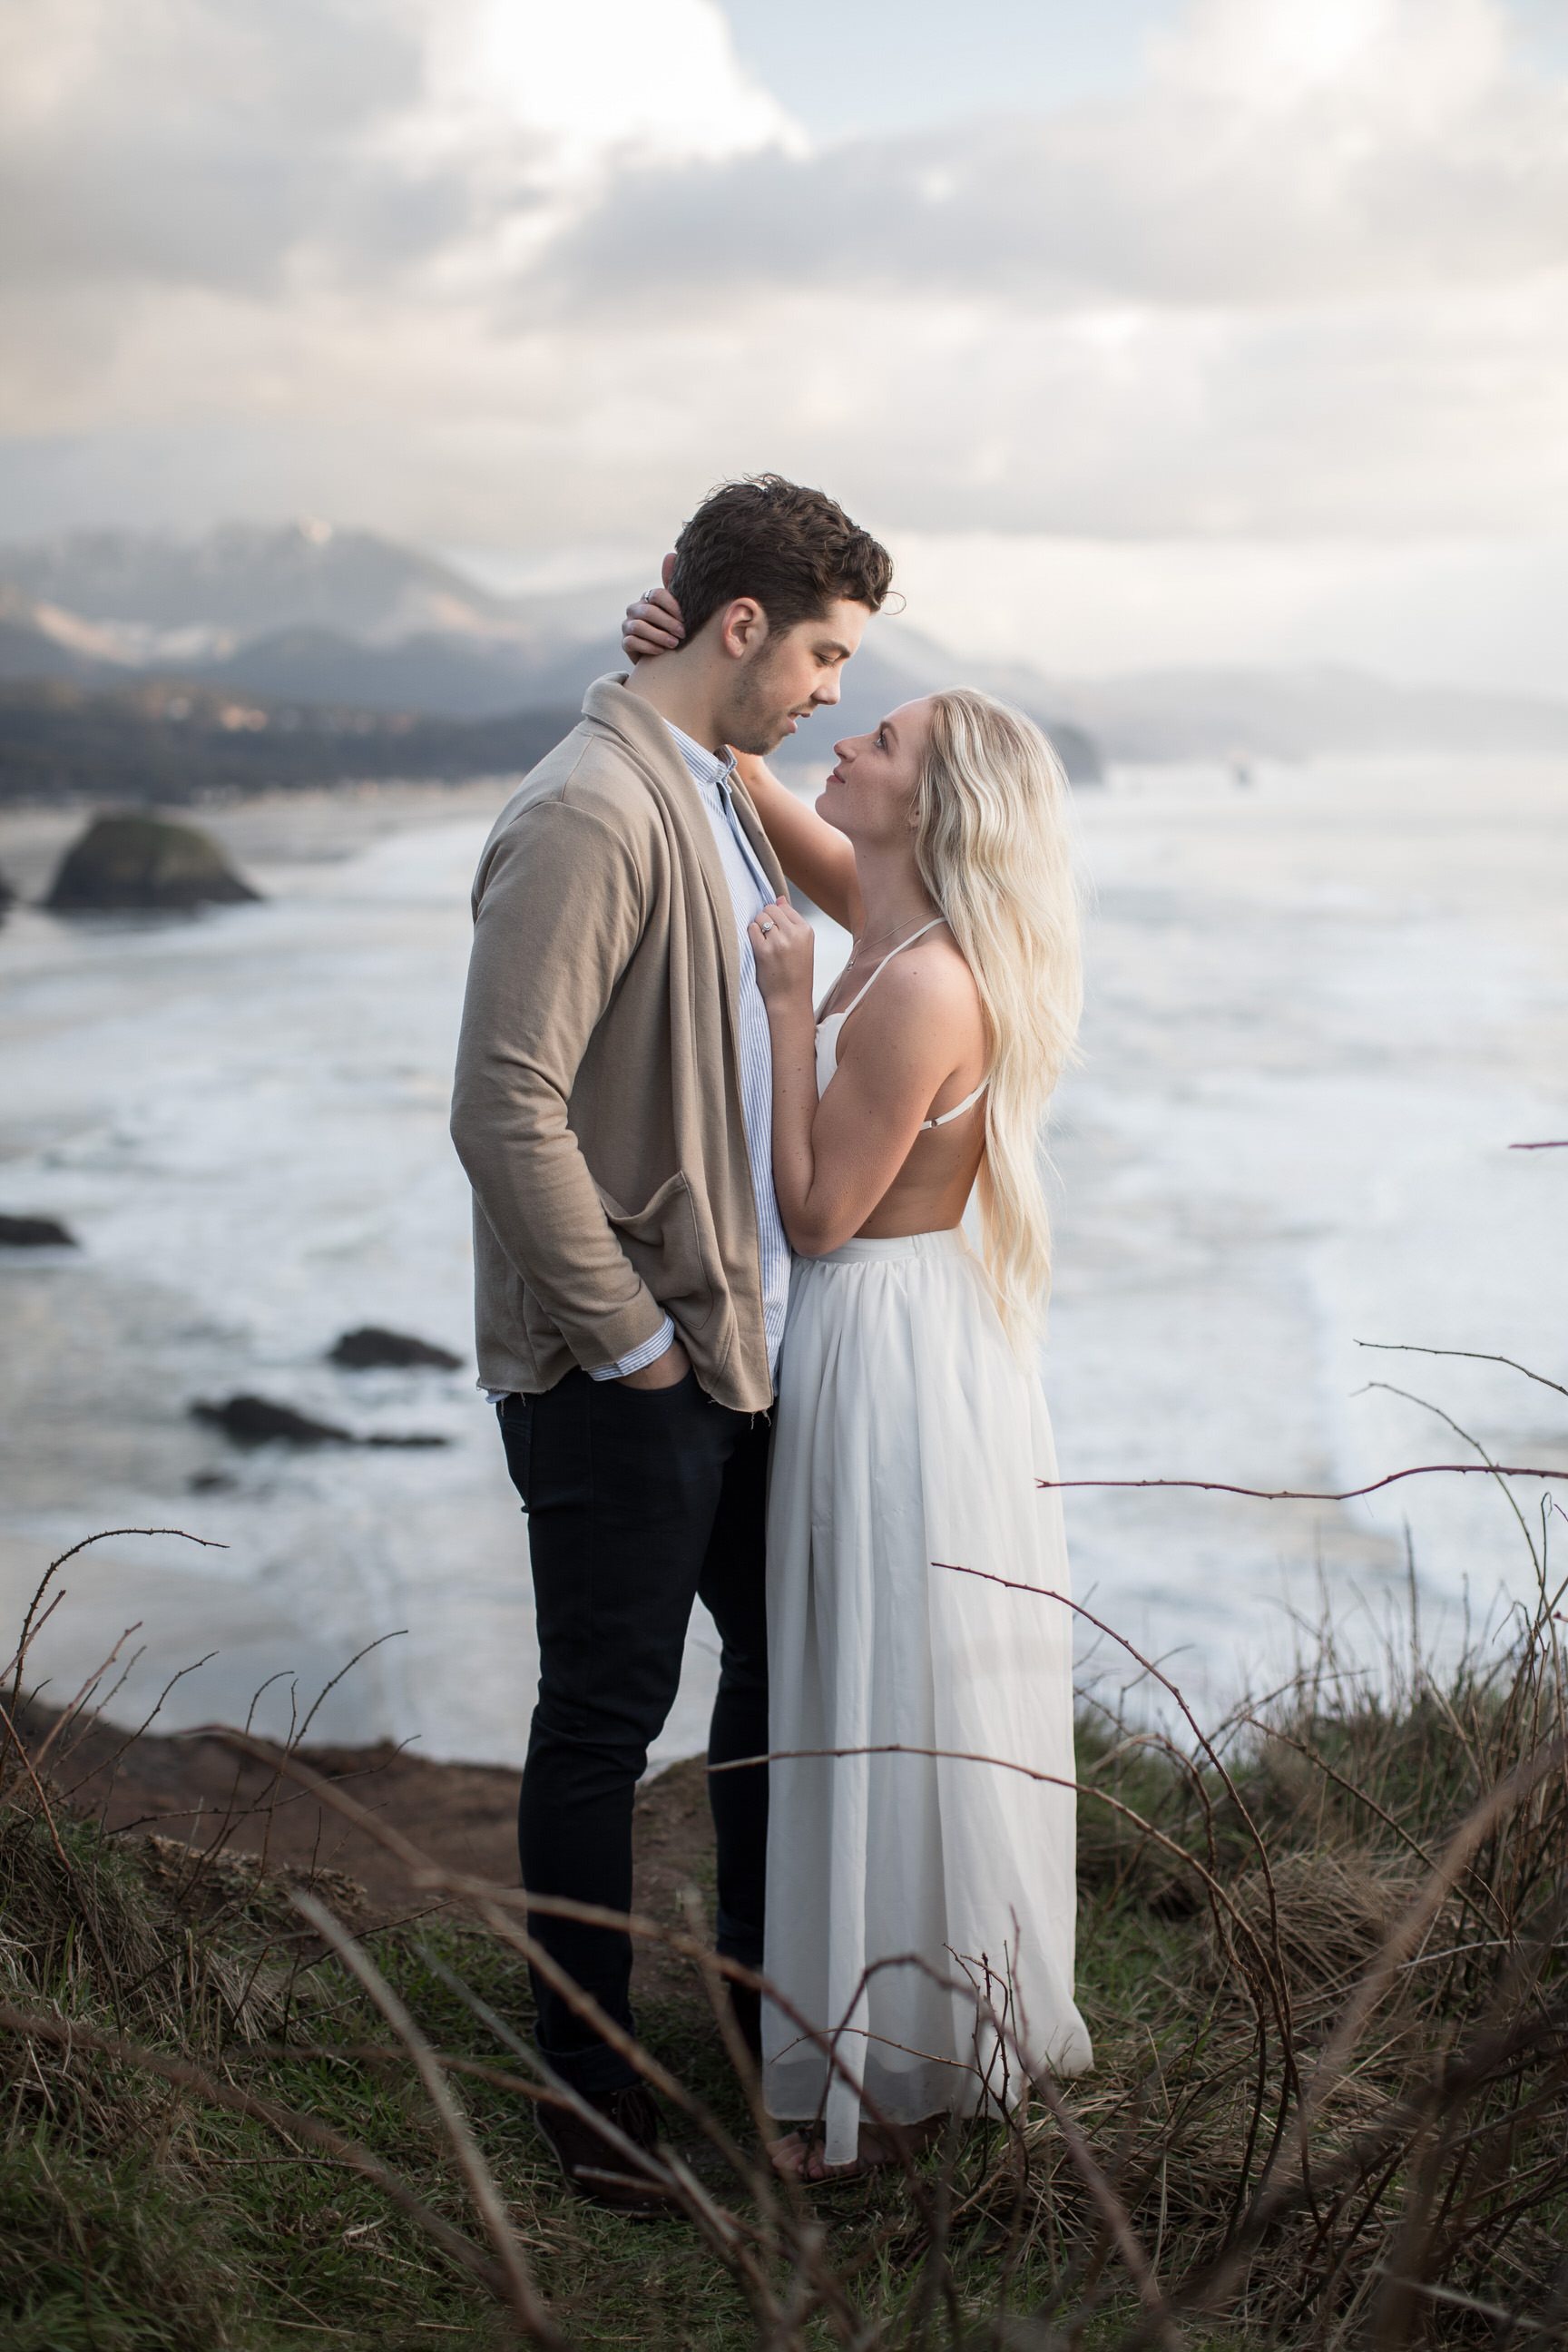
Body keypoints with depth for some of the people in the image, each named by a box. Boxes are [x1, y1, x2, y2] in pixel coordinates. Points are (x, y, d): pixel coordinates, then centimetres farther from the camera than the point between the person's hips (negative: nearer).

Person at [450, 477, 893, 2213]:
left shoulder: (722, 792, 11)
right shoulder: (585, 815, -20)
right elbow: (505, 1113, -25)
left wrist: (767, 1278, 14)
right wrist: (630, 1338, -18)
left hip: (742, 1335, 9)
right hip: (617, 1373, -9)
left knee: (782, 1652, 20)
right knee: (605, 1718, 4)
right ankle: (587, 2085, 22)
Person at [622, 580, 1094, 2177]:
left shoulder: (922, 984, -24)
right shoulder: (891, 920, 3)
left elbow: (818, 1211, -20)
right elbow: (757, 800, 16)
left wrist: (787, 1008, -19)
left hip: (894, 1352, -10)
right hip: (893, 1338, 10)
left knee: (897, 1700, 2)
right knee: (888, 1699, 19)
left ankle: (891, 2077, 18)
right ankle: (936, 2032, 35)